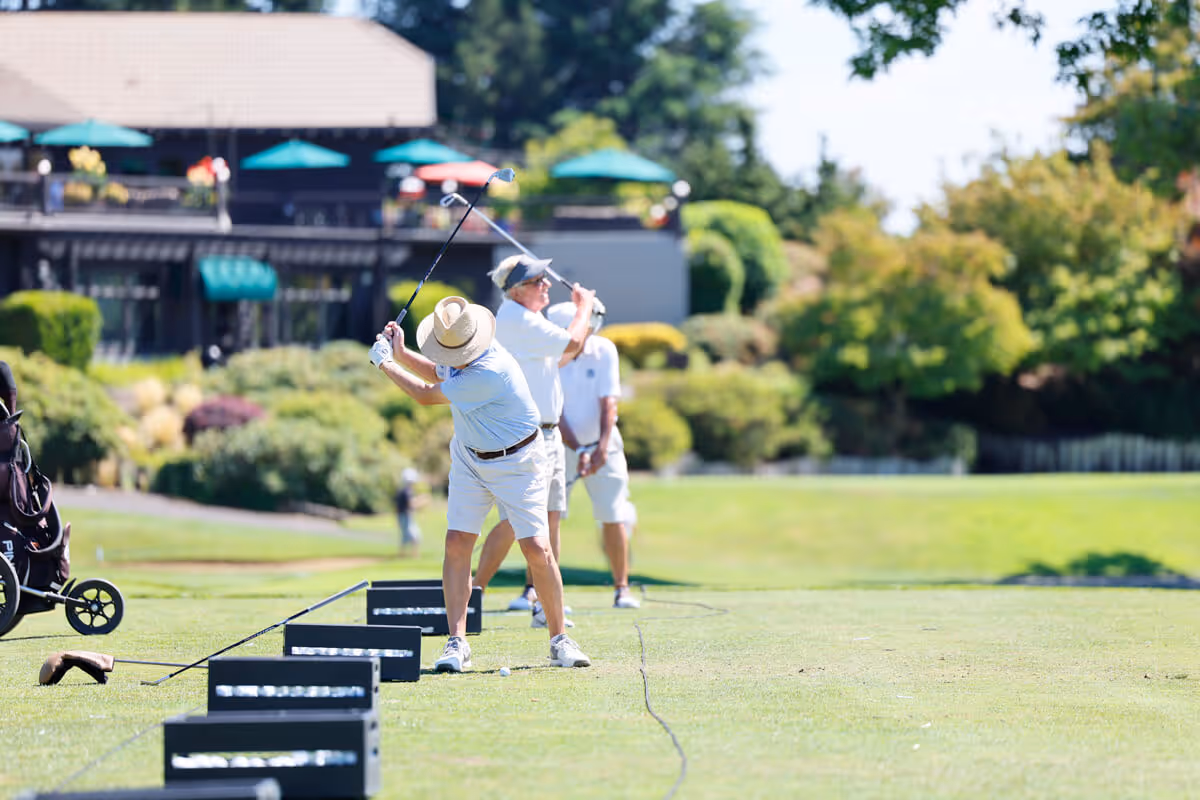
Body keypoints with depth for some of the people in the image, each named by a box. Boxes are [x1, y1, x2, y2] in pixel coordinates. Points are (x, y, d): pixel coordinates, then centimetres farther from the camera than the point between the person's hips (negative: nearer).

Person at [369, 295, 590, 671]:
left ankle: (559, 640, 4)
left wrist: (384, 362, -9)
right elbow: (439, 374, 19)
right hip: (470, 458, 7)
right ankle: (457, 642, -9)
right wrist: (400, 353, 3)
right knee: (457, 543, -8)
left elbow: (427, 395, -22)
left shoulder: (490, 372, -33)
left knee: (537, 550, -11)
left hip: (517, 461, -6)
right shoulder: (458, 355, -8)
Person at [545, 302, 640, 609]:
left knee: (613, 517, -3)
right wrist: (577, 450, -24)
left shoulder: (604, 351, -7)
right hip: (559, 446, -1)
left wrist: (602, 446, -22)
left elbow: (608, 402, -11)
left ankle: (621, 588, 6)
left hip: (601, 446, 1)